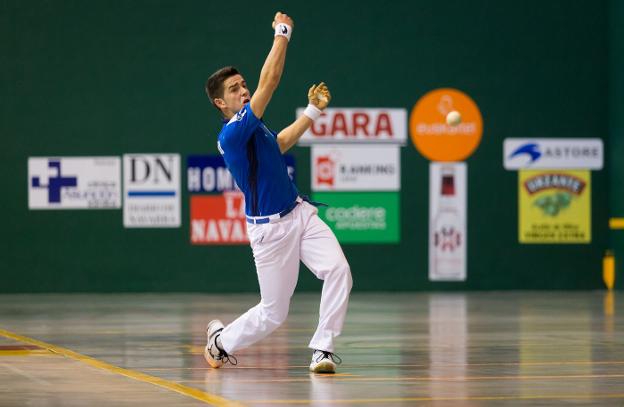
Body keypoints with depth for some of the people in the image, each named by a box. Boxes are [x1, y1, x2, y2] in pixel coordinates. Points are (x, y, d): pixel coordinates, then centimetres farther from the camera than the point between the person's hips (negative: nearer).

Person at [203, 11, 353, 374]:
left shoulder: (253, 127, 10)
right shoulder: (232, 133, -18)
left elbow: (280, 144, 33)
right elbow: (269, 82, -23)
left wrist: (313, 110, 29)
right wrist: (283, 33, -18)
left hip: (301, 214, 7)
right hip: (270, 229, -7)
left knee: (339, 270, -18)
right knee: (274, 314, 3)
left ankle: (322, 350, -13)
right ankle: (221, 340, 32)